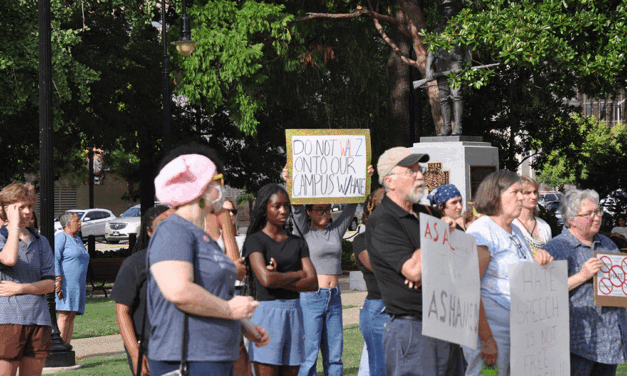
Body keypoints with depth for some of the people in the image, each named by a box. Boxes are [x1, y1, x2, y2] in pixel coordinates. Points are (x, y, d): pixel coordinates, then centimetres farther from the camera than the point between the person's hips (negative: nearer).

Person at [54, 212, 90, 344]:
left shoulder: (77, 239, 23)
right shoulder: (61, 237, -5)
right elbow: (55, 259, -14)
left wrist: (83, 287, 25)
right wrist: (58, 280, -23)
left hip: (77, 284, 9)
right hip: (65, 283, -9)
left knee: (71, 317, 3)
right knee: (64, 315, -14)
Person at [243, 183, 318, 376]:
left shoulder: (298, 243, 14)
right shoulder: (255, 240, -1)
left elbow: (313, 283, 3)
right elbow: (266, 279, -16)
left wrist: (279, 280, -10)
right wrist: (298, 274, -2)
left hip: (294, 313, 5)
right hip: (267, 312, -5)